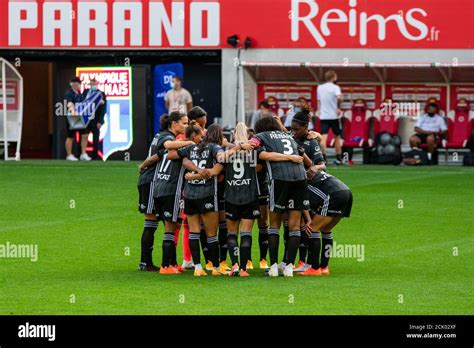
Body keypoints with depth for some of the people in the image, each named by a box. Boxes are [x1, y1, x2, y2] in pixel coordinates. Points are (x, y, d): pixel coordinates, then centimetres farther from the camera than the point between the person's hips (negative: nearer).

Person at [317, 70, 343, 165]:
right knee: (337, 137, 14)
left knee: (324, 137, -7)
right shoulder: (335, 87, -7)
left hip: (323, 116, 3)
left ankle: (323, 156, -26)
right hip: (334, 116, -3)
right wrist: (338, 108, -14)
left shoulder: (320, 88, 9)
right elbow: (339, 98, -26)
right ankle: (338, 158, 18)